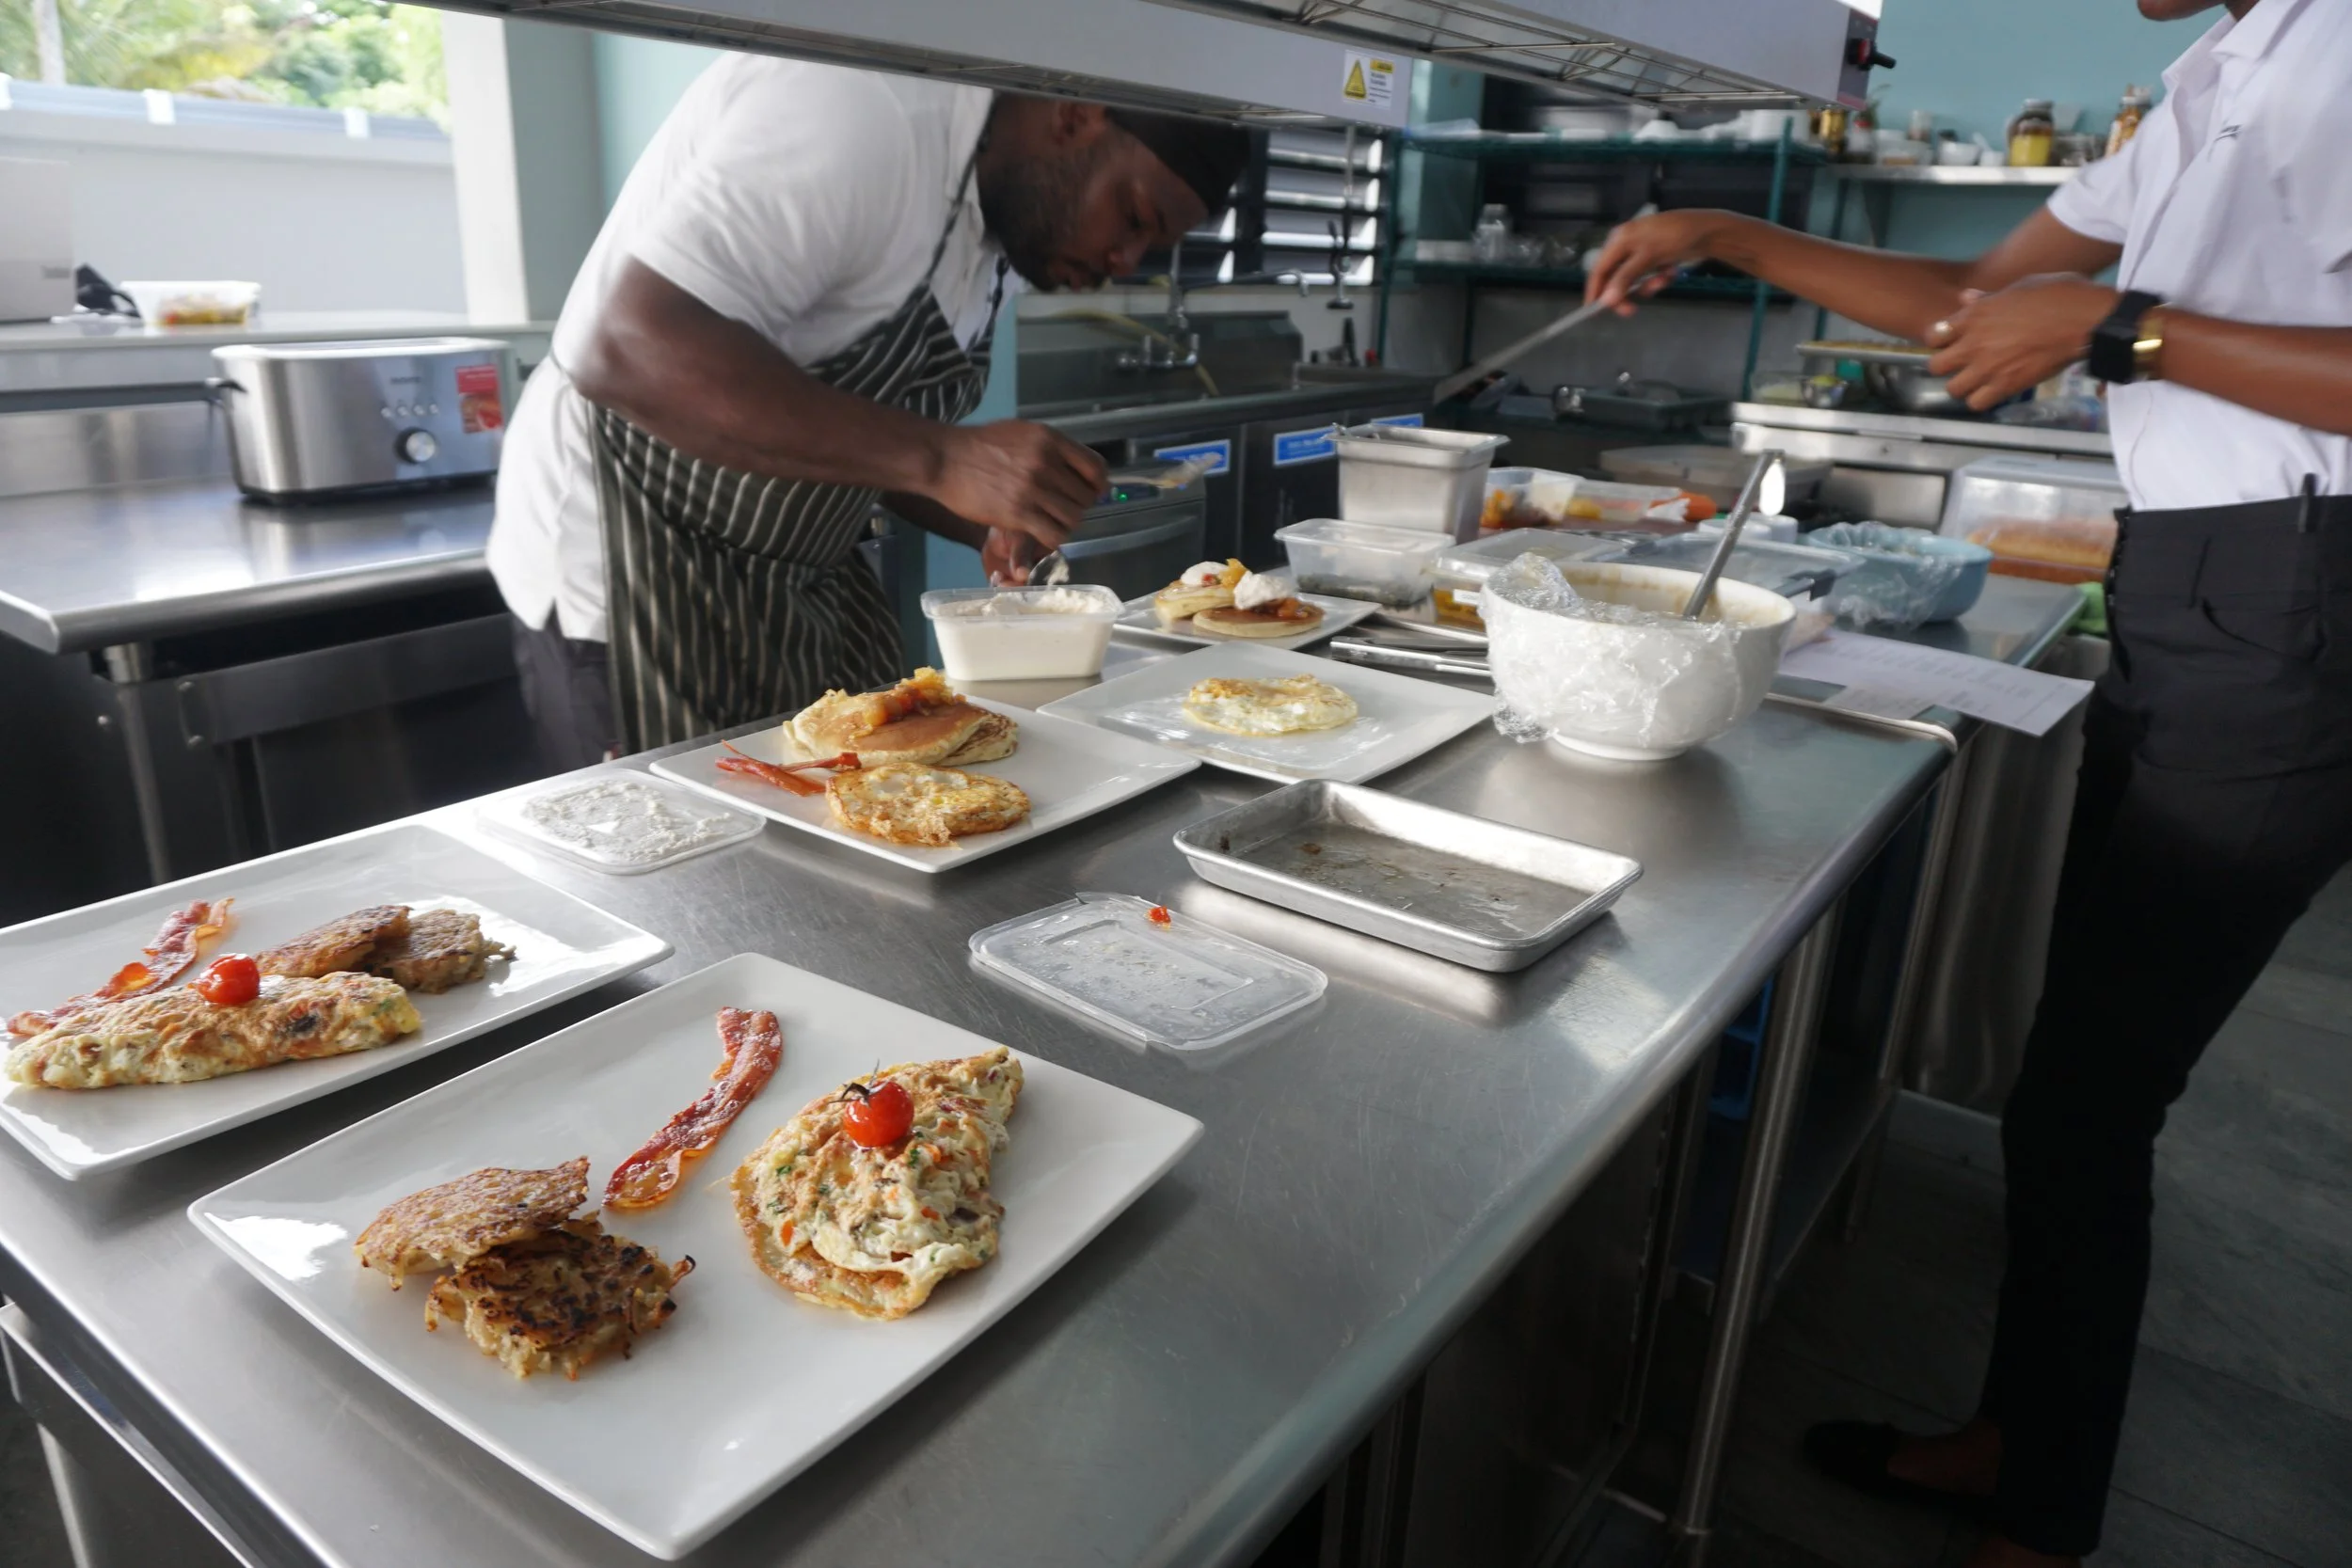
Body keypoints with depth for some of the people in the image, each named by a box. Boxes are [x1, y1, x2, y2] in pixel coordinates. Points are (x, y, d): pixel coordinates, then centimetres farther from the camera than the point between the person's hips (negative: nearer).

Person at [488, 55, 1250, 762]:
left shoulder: (987, 218, 7)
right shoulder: (869, 110, -21)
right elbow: (625, 350, -31)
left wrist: (994, 526, -2)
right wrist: (941, 460, -34)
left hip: (802, 581, 9)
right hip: (630, 574, -8)